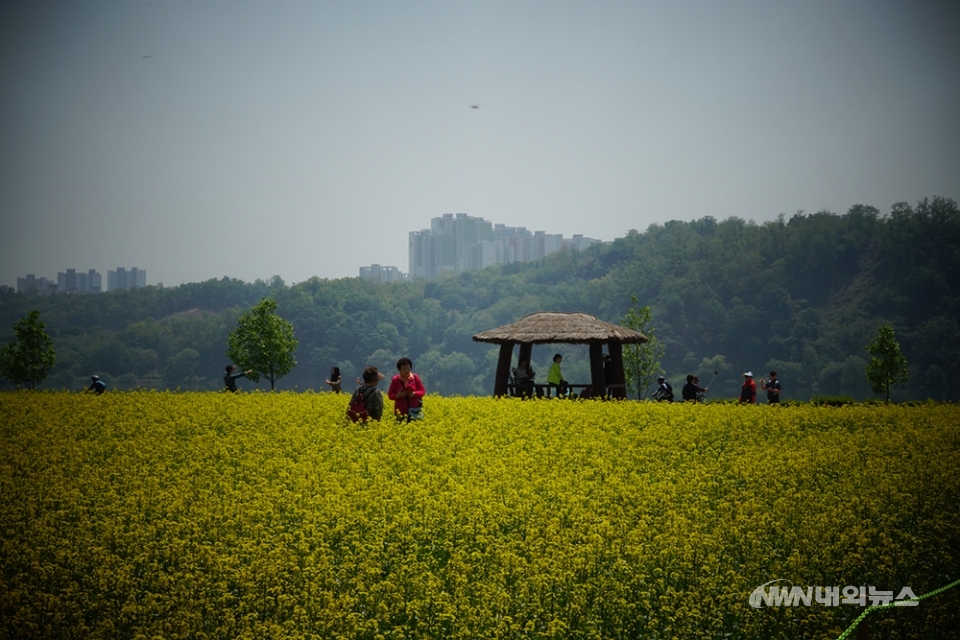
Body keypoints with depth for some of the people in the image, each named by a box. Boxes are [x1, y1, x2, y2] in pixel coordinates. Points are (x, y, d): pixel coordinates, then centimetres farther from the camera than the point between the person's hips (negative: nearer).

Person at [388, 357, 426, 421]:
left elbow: (422, 391, 4)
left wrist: (414, 394, -15)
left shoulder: (415, 378, 1)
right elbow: (390, 395, 4)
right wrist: (397, 395, -17)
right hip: (401, 411, 0)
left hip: (414, 410, 0)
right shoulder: (395, 380, 0)